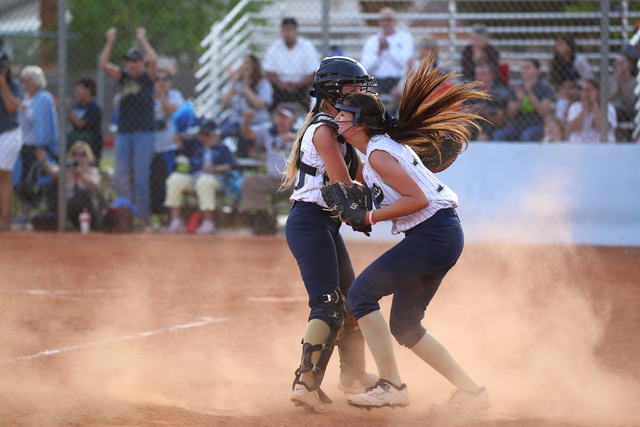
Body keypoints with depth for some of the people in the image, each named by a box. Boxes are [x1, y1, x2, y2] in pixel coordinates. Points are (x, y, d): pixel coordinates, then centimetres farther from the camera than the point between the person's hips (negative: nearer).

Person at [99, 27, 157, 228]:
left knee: (140, 177, -4)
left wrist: (142, 40, -7)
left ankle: (142, 217, 2)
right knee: (120, 177, 1)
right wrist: (110, 42, -2)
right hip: (124, 132, 4)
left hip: (144, 132, -4)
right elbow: (104, 65, 1)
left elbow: (153, 60, -16)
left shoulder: (147, 77, 2)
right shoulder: (123, 77, 12)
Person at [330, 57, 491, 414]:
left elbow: (418, 198, -20)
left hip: (432, 234, -10)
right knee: (403, 326, 13)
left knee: (362, 292, -11)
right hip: (445, 237, 10)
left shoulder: (378, 154, -14)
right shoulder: (390, 144, 15)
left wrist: (370, 217, -16)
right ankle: (471, 391, 11)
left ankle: (391, 386, -14)